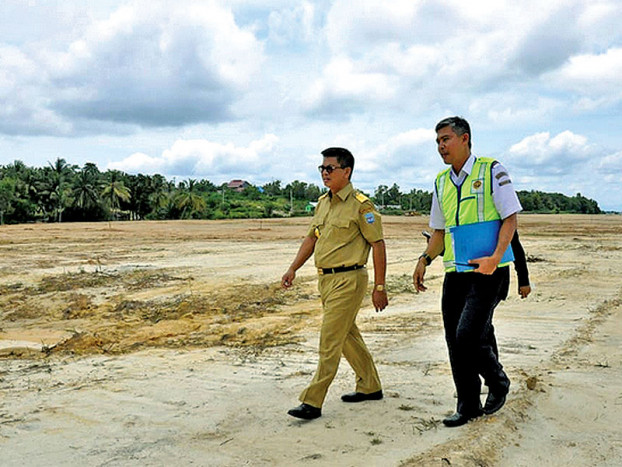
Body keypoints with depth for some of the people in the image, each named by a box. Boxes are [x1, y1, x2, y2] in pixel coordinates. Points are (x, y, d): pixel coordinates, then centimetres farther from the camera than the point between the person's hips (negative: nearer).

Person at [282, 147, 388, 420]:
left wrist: (379, 288, -13)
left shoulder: (361, 205, -12)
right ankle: (370, 387, 33)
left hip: (348, 279, -9)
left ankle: (312, 402, -2)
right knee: (348, 335, 17)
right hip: (326, 278, 9)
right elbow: (312, 238, 19)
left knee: (330, 341, -7)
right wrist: (293, 269, 10)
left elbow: (378, 245, -11)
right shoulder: (322, 203, 12)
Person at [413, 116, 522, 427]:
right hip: (455, 273, 6)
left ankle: (498, 383, 17)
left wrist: (495, 258, -20)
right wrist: (425, 259, 8)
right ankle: (468, 407, 21)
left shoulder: (492, 171, -3)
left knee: (469, 337, -12)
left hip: (488, 272, -6)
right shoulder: (441, 182, 14)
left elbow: (510, 219, -7)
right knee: (455, 343, 6)